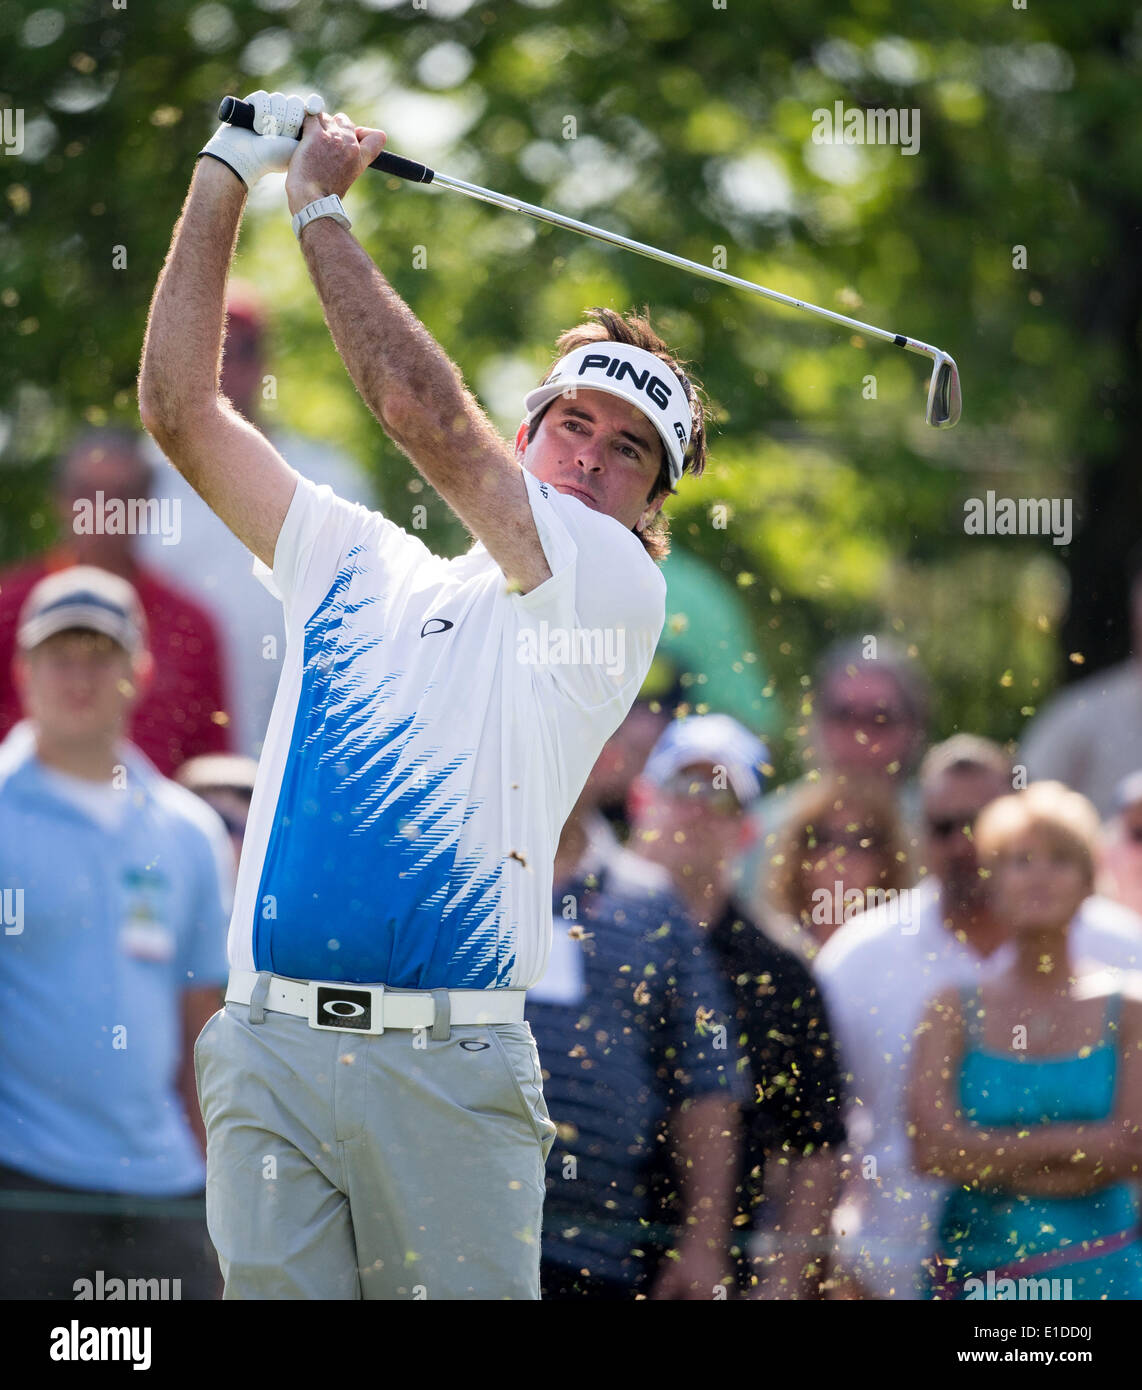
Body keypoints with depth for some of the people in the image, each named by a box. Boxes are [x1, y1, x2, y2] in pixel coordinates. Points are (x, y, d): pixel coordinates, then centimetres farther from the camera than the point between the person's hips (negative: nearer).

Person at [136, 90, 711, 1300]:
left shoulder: (616, 593, 5)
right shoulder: (354, 565, 21)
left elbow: (429, 420, -5)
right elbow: (182, 412, 18)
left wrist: (320, 208, 2)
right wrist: (222, 178, 14)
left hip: (447, 1065, -3)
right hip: (267, 1052, 3)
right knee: (270, 1297, -4)